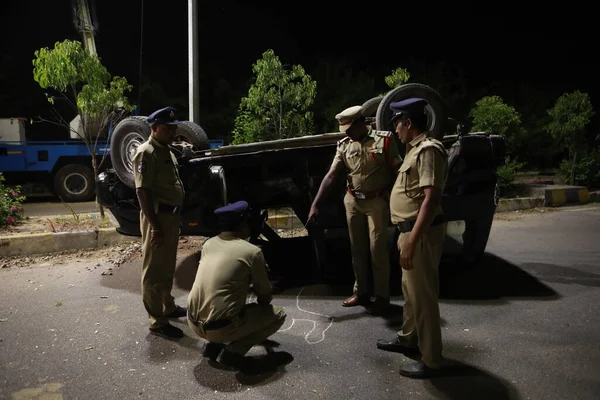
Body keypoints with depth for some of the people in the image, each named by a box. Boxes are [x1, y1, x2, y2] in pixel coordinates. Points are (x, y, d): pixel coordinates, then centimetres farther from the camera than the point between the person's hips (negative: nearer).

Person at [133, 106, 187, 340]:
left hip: (171, 216, 10)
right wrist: (155, 226, -24)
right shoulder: (146, 153, -15)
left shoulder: (167, 151, 15)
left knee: (167, 267, 20)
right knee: (154, 271, -1)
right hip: (157, 217, -10)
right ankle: (157, 322, 7)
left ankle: (168, 307, 35)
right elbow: (143, 191, -21)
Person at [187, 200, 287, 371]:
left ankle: (214, 345, 18)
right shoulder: (253, 252, -8)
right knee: (278, 315, 11)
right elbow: (265, 298, 4)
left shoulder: (209, 244, 8)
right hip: (219, 327, -6)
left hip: (193, 322, 7)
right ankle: (231, 352, -1)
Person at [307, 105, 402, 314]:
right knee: (357, 249, 12)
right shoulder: (344, 146, 3)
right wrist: (315, 204, -10)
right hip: (353, 202, 4)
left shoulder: (384, 140, -7)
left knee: (377, 250, 1)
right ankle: (361, 292, 26)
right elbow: (331, 176, -3)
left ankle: (382, 296, 16)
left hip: (377, 202, -4)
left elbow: (397, 172, -4)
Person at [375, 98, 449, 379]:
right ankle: (408, 339, 39)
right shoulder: (416, 149, 14)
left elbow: (431, 198, -27)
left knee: (423, 295, 0)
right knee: (410, 290, 22)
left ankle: (431, 361, 14)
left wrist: (411, 242, -30)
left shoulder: (428, 150, -18)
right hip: (411, 229, 10)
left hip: (422, 232, -10)